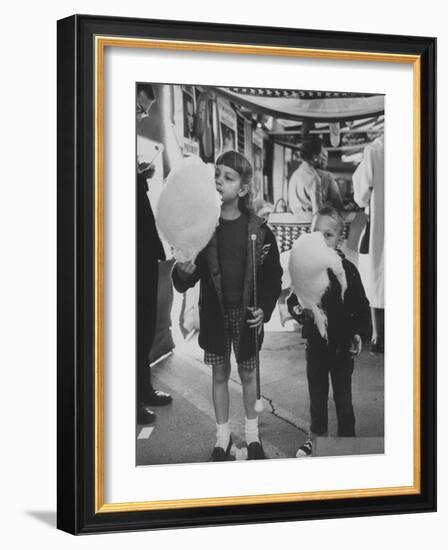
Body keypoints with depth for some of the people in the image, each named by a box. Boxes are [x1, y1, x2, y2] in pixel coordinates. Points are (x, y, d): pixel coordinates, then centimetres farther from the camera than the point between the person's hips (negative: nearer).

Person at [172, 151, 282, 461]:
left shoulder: (258, 228, -9)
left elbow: (273, 274, -1)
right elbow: (188, 279, -6)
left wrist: (264, 309, -10)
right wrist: (182, 273, -28)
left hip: (247, 313, -1)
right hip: (214, 312, 1)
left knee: (248, 373, 13)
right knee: (220, 374, 12)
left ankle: (252, 432, 31)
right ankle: (223, 435, 27)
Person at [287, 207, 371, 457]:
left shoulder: (347, 270, -11)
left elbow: (361, 307, -7)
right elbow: (293, 299, 6)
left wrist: (360, 334, -16)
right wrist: (297, 310, -16)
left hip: (342, 345, -3)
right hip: (315, 343, 3)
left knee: (343, 397, 8)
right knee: (317, 396, 17)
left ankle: (347, 439, 22)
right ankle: (317, 436, 35)